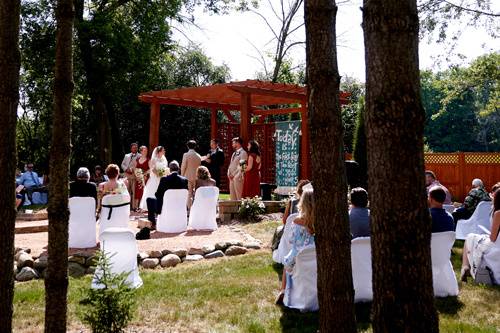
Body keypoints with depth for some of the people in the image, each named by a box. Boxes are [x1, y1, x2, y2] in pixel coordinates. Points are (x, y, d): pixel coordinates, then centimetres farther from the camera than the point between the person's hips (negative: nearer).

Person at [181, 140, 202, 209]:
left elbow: (183, 167, -8)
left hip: (188, 177, -4)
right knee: (194, 194, 11)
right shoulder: (198, 156, 5)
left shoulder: (186, 155, -8)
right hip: (196, 177, 4)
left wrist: (182, 176, 1)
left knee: (189, 194, -1)